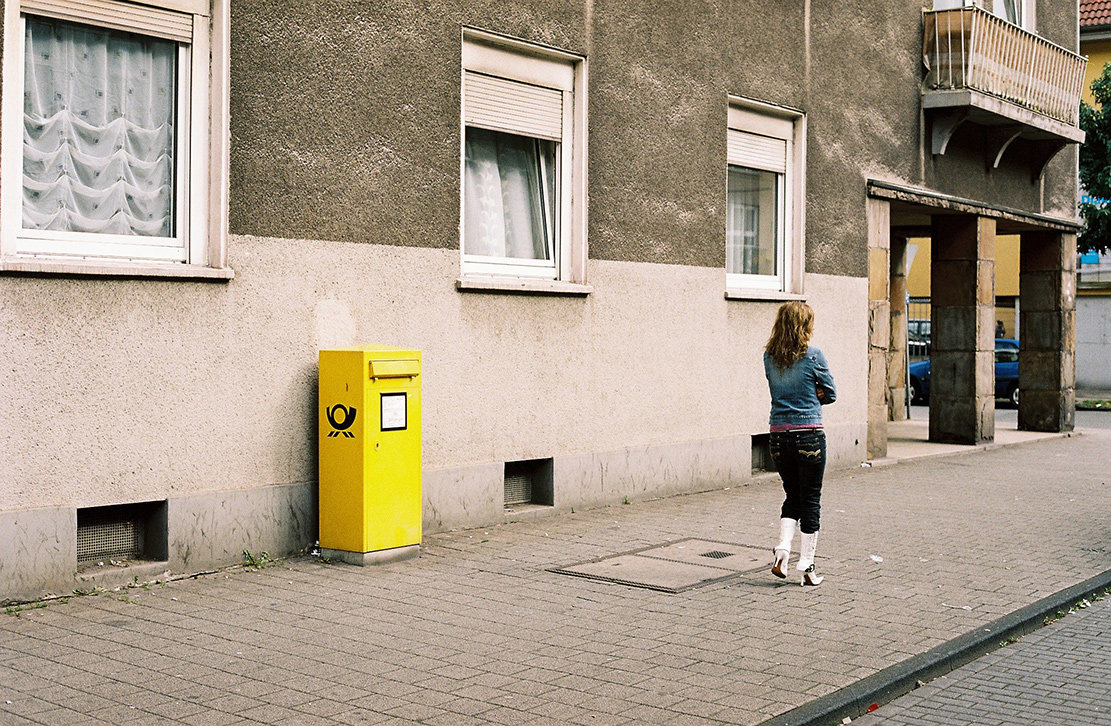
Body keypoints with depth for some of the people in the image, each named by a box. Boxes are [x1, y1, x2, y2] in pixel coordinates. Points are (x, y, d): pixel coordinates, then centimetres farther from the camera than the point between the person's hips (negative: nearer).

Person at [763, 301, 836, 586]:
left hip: (779, 435, 4)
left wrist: (807, 397, 6)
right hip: (809, 435, -4)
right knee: (811, 500, 6)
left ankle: (782, 549, 2)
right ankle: (807, 566, 9)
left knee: (792, 496, 18)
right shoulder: (813, 356, -9)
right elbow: (830, 394, 1)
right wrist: (811, 398, 9)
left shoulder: (769, 357, 5)